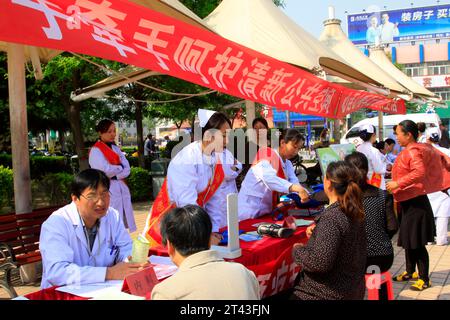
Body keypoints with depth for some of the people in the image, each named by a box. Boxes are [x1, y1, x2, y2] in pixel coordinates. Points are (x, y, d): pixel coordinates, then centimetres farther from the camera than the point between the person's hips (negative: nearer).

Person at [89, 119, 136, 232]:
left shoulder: (116, 148, 15)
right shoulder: (96, 150, -5)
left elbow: (127, 170, 5)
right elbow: (105, 170, -18)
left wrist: (114, 175, -12)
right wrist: (120, 167, -2)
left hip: (122, 189, 7)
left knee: (123, 223, 7)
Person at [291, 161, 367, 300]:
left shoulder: (331, 217, -26)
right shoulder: (355, 212, 1)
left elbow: (320, 262, -30)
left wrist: (297, 250, -14)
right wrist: (317, 230, 14)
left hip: (327, 294, -9)